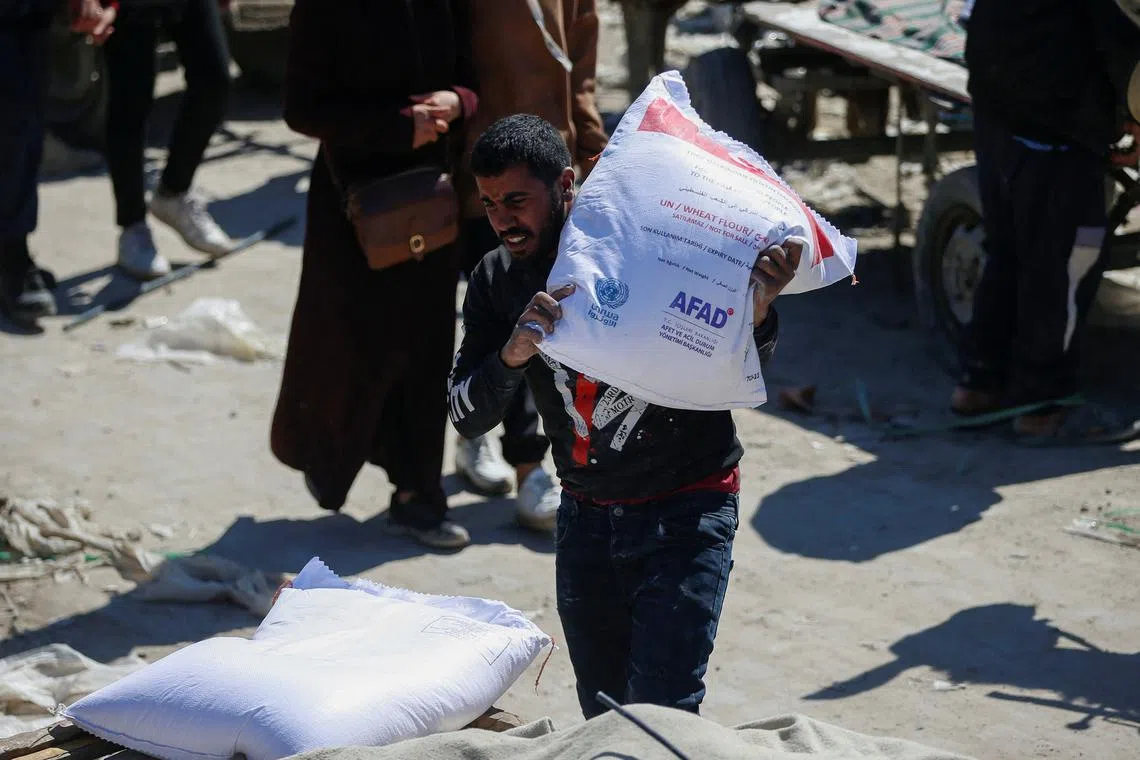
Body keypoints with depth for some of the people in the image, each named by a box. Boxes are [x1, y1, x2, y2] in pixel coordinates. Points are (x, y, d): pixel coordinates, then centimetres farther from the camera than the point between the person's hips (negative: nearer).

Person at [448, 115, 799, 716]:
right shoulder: (496, 280, -2)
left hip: (684, 510, -5)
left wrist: (758, 308, -32)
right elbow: (467, 417, -8)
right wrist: (512, 355, -29)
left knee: (660, 712, -12)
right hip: (586, 515, 5)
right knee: (603, 716, 14)